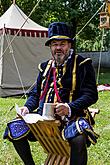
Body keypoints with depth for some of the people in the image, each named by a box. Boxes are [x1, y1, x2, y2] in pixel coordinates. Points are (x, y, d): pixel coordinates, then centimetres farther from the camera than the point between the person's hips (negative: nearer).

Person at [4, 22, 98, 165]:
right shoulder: (45, 67, 18)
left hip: (71, 117, -5)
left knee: (78, 140, -36)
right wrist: (27, 107, 2)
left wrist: (69, 108, -24)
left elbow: (91, 95, -7)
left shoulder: (82, 64, 1)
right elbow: (35, 93, 25)